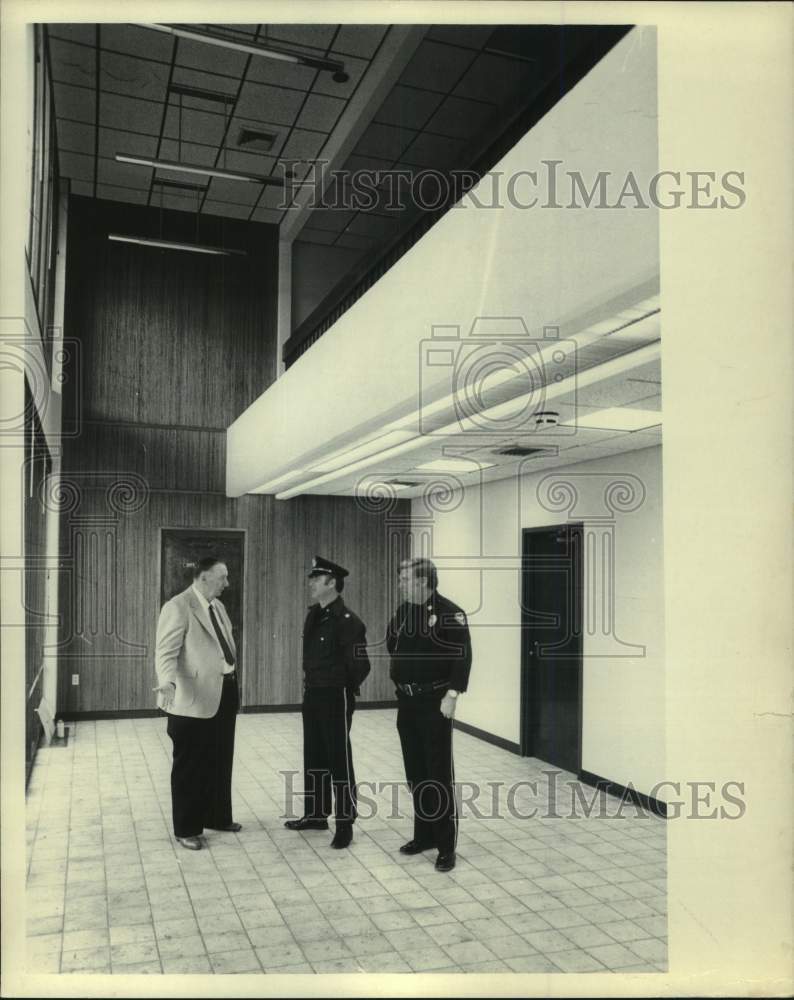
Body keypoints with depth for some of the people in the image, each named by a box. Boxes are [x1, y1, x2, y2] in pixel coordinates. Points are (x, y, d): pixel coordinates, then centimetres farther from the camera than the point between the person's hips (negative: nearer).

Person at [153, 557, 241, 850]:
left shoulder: (217, 606, 12)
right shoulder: (178, 607, -15)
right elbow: (165, 653, -20)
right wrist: (168, 683, -37)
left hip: (225, 694, 9)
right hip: (195, 699, -8)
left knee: (221, 762, 20)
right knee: (191, 766, 6)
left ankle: (218, 816, 36)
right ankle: (187, 828, 20)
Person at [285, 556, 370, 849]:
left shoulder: (347, 621, -19)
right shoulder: (313, 615, 7)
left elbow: (360, 665, -16)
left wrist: (347, 688, -4)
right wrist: (309, 681, 11)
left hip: (336, 698, -8)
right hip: (312, 695, 8)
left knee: (339, 760, 2)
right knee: (314, 757, 17)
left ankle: (345, 824, 13)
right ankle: (315, 814, 32)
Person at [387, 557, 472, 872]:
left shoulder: (449, 612, -13)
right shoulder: (404, 611, 9)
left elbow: (463, 656, -18)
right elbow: (392, 644, 21)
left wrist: (452, 695, -22)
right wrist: (399, 673, 7)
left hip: (434, 702, -7)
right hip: (406, 702, 7)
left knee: (440, 773, -2)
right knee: (415, 772, 14)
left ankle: (446, 846, 8)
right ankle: (424, 835, 27)